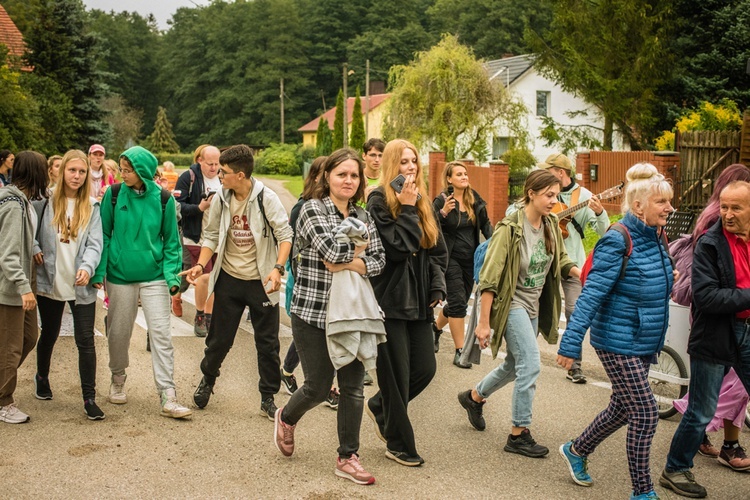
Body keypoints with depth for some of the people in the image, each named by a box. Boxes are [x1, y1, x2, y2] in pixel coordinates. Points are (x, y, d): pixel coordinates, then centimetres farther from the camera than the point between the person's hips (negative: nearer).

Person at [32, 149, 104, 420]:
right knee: (49, 334, 18)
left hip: (81, 286, 0)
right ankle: (42, 377, 44)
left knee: (86, 341, -3)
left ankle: (89, 398, 4)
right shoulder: (46, 201, -1)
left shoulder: (92, 206, 1)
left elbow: (95, 243, -6)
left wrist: (88, 267, -22)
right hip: (50, 282, 0)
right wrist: (34, 248, -9)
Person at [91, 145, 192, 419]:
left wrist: (172, 275, -6)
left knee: (161, 334, -5)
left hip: (153, 276, -1)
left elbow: (171, 240, 2)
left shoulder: (162, 199, -4)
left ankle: (168, 397, -3)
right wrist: (99, 271, -3)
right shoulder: (114, 195, -3)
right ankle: (118, 380, 36)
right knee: (119, 333, 12)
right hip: (120, 275, 1)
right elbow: (103, 235, 3)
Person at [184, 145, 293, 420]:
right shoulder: (220, 199, -1)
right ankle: (207, 379, 39)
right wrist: (201, 265, -5)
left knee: (268, 342, 4)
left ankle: (268, 398, 19)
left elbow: (285, 235, -13)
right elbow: (212, 235, 9)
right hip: (229, 278, 3)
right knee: (219, 338, 11)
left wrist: (278, 268, -25)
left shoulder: (266, 198, -13)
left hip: (261, 281, -3)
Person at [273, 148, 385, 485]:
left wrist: (347, 263, -15)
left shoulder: (363, 217, 10)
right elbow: (331, 249, -22)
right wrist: (359, 247, -4)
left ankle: (347, 458, 19)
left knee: (353, 388, 6)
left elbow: (379, 261, 0)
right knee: (318, 387, 3)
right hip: (314, 313, -5)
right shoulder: (312, 209, -7)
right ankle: (286, 419, 36)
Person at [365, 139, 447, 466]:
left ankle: (380, 406, 33)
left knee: (425, 368, 7)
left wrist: (437, 287, 4)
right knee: (397, 374, 2)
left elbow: (439, 251, 15)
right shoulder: (379, 200, -9)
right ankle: (399, 445, 18)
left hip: (419, 301, 7)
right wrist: (407, 209, -14)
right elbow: (395, 248, -20)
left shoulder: (424, 203, 13)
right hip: (390, 300, -7)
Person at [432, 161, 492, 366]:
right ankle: (460, 352, -2)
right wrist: (443, 212, -27)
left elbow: (485, 223, 13)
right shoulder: (442, 200, -9)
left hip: (471, 259, 6)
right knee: (458, 302, -9)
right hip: (451, 258, -6)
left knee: (459, 301, 15)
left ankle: (436, 327, 43)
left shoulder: (475, 199, 5)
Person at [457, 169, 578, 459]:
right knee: (531, 364, -14)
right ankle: (518, 435, 0)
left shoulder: (551, 225, 0)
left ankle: (474, 397, 43)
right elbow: (490, 278, -19)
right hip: (512, 304, -8)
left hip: (534, 306, 8)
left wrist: (579, 272, -7)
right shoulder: (510, 228, -20)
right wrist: (484, 322, -19)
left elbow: (561, 260, 16)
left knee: (515, 366, 18)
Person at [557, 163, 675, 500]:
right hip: (618, 342, -9)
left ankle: (576, 450, 39)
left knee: (622, 408, 18)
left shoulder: (656, 238, 6)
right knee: (645, 412, -4)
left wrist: (667, 279, 2)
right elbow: (591, 294, -23)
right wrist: (571, 343, -26)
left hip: (645, 343, 9)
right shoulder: (618, 241, -19)